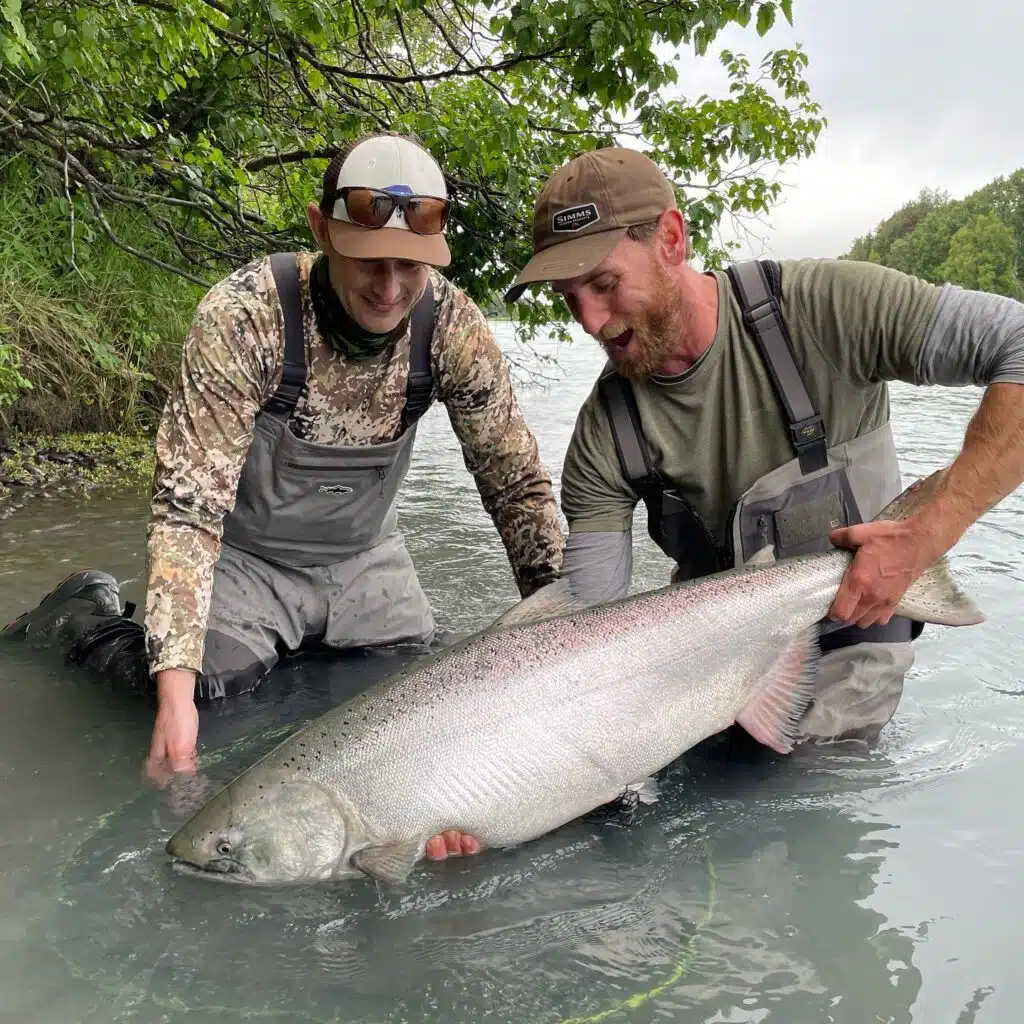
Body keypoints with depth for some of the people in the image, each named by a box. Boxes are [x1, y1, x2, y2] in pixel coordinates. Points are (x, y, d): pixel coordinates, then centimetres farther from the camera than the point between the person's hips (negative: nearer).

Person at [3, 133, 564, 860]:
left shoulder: (452, 325, -18)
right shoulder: (245, 317, -30)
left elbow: (516, 480, -9)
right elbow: (188, 506, -29)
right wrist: (175, 690, -37)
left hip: (365, 555, 4)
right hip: (247, 555, -4)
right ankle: (81, 616, 14)